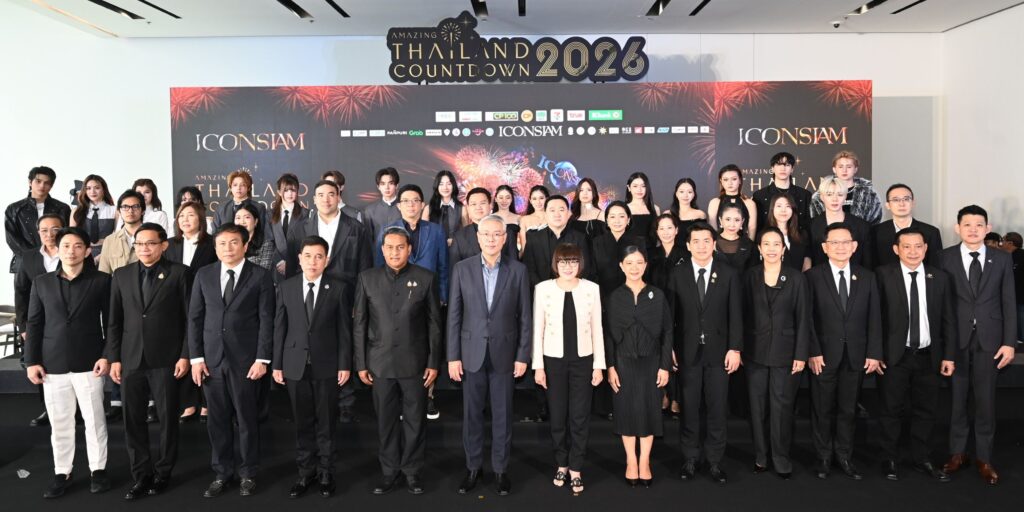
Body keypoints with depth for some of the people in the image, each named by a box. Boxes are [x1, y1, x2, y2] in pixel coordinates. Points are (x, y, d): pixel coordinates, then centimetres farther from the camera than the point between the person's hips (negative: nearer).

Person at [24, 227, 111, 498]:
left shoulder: (101, 281, 0)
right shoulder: (41, 283, 7)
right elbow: (33, 324, 7)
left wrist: (107, 356, -9)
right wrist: (31, 361, 1)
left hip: (88, 363, -2)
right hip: (53, 364, 2)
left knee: (94, 420, 5)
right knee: (59, 423, 9)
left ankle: (98, 469, 19)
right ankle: (61, 473, 22)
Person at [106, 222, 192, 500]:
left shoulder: (179, 273, -3)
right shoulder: (121, 275, 8)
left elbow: (190, 317, -4)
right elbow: (114, 320, 9)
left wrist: (185, 355, -8)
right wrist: (114, 358, 3)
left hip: (166, 359, -3)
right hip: (131, 359, 3)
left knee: (167, 418, 7)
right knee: (133, 420, 7)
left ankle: (163, 472, 21)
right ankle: (141, 475, 19)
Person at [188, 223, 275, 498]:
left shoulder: (260, 276, -2)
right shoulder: (204, 275, 7)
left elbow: (266, 320, -5)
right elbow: (195, 318, 7)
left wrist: (262, 359, -10)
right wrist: (196, 357, 1)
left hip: (245, 359, -3)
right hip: (211, 359, 3)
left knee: (247, 419, 6)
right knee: (218, 420, 9)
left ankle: (247, 474, 20)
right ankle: (222, 472, 23)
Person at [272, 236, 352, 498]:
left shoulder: (338, 289, -2)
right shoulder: (286, 287, 3)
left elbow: (344, 329, -2)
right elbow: (279, 328, 4)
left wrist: (345, 364, -5)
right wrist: (277, 364, 2)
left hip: (326, 365, -1)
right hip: (295, 365, 2)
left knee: (326, 423, 7)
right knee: (302, 423, 9)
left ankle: (326, 473, 20)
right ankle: (306, 472, 21)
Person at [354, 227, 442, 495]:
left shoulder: (426, 278, -2)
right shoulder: (367, 278, 2)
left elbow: (434, 323, 0)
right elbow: (360, 324, 4)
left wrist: (434, 362, -3)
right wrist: (361, 364, 1)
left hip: (414, 362, -1)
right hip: (380, 362, 1)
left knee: (415, 419, 7)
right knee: (386, 420, 10)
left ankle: (412, 470, 22)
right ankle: (389, 470, 24)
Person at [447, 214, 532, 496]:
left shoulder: (518, 270, -2)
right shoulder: (462, 269, -1)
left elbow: (525, 316, 1)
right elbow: (454, 315, 0)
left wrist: (523, 356, -2)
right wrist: (453, 356, -3)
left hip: (504, 354, 0)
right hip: (472, 353, 1)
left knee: (502, 415, 8)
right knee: (471, 414, 9)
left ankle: (501, 469, 23)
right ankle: (473, 466, 25)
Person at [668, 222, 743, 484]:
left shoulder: (729, 274, 2)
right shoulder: (678, 274, 2)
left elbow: (735, 314, 0)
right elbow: (670, 314, 2)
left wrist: (735, 348, -6)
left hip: (718, 351, 0)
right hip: (687, 351, 0)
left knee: (717, 409, 6)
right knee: (689, 408, 7)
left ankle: (715, 461, 18)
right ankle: (690, 459, 20)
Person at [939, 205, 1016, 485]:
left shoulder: (1002, 259, 4)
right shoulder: (946, 257, -2)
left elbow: (1009, 302, 3)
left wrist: (1009, 342, -2)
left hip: (989, 338, 1)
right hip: (955, 338, -1)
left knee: (985, 399, 8)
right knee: (956, 398, 9)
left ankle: (983, 457, 21)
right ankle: (957, 452, 22)